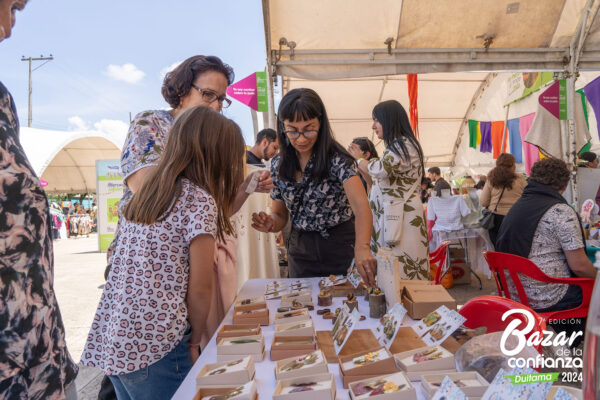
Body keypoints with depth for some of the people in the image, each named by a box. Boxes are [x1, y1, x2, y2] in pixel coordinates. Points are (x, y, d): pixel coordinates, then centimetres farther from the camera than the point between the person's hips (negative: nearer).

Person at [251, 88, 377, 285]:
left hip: (341, 248, -3)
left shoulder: (337, 159, -16)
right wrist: (270, 223, -17)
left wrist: (362, 248, -47)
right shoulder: (278, 165, -2)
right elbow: (280, 215, 7)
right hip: (301, 251, 4)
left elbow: (361, 206, -30)